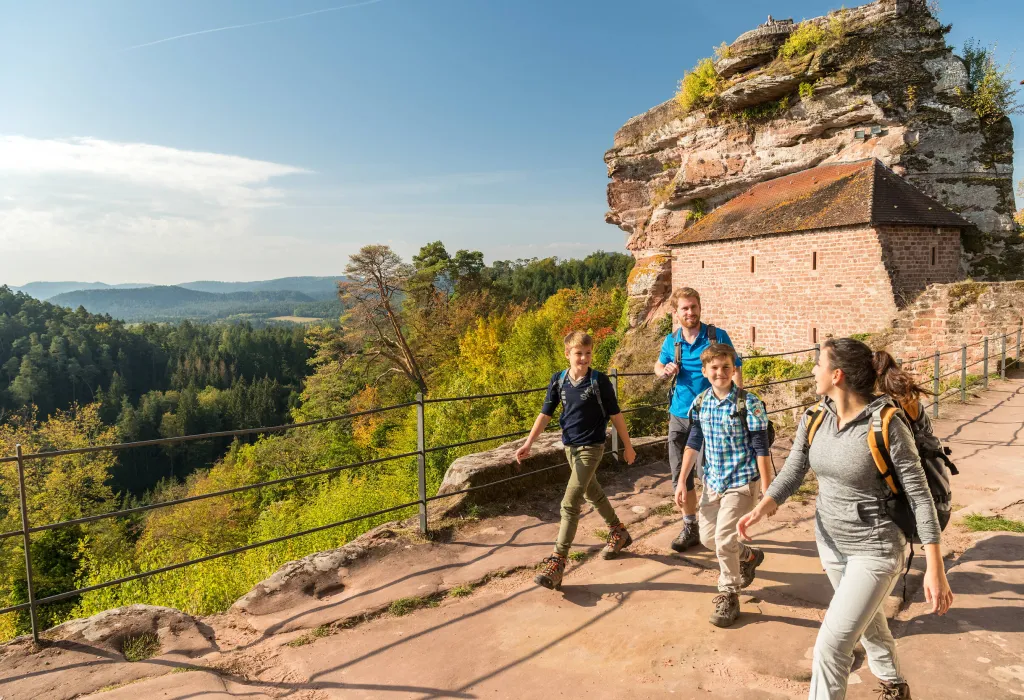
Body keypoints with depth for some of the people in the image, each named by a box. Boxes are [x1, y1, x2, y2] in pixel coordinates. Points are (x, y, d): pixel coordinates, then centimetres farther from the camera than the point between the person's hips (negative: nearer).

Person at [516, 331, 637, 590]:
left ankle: (558, 561, -10)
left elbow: (615, 415, -4)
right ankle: (619, 532, 46)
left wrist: (627, 446, 2)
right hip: (570, 446, 6)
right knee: (593, 493, 23)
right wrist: (528, 444, -5)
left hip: (591, 447, -6)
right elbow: (545, 414, 2)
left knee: (570, 503, -13)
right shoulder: (558, 381, -1)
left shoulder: (599, 381, -12)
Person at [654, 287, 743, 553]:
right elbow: (658, 366, 19)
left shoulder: (717, 336, -7)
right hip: (679, 416, 4)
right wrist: (665, 371, -5)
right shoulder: (671, 341, 4)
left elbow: (735, 370, -6)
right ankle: (690, 527, 25)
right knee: (680, 475, 9)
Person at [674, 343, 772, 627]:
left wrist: (767, 490, -14)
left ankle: (728, 595, 15)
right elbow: (693, 443, 7)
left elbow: (761, 449, -13)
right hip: (713, 481, 6)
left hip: (742, 481, -6)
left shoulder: (748, 403, -16)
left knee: (724, 539, -9)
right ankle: (749, 557, 43)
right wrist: (682, 481, 6)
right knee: (707, 537, 13)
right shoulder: (700, 402, 0)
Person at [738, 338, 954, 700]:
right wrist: (760, 509, -21)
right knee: (866, 619, 29)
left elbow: (919, 496, -20)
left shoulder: (886, 425, -24)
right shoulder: (814, 419, -6)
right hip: (829, 540, 7)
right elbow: (792, 472, -4)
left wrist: (935, 569, -21)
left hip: (875, 549, -6)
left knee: (831, 646, -7)